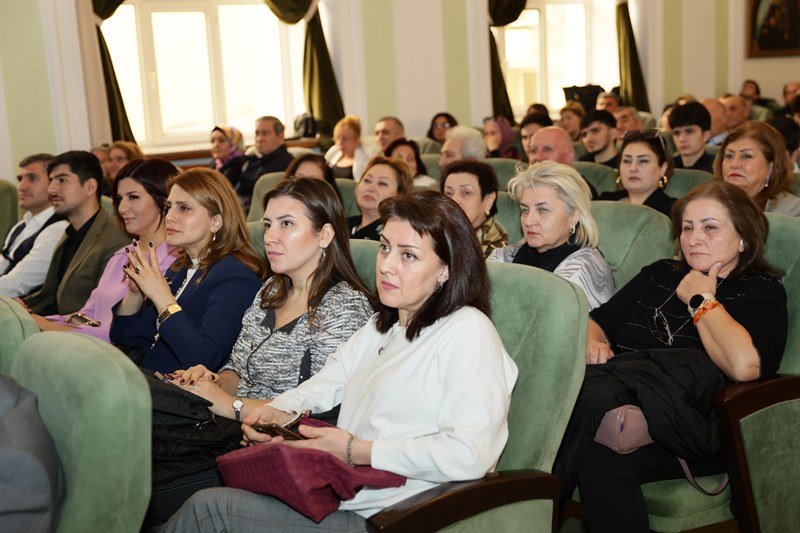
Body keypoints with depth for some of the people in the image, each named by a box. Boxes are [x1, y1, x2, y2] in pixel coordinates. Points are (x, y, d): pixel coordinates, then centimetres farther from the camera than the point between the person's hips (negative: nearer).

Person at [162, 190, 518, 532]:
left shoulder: (468, 331, -11)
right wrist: (276, 413, -3)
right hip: (345, 499, 8)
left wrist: (356, 450, -19)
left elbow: (469, 455, -23)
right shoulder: (379, 329, 21)